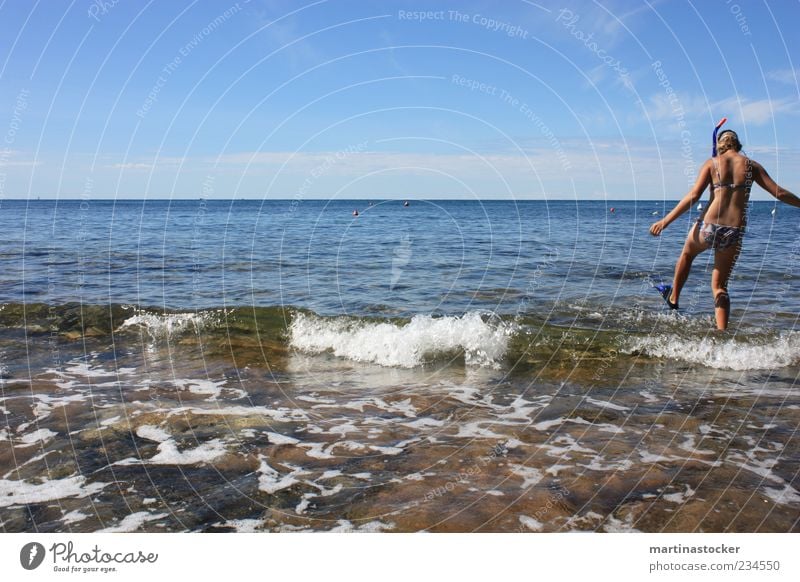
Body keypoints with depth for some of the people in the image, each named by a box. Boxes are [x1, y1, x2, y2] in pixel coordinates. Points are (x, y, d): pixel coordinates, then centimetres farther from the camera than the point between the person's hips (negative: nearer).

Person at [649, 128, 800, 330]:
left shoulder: (712, 163, 2)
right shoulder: (751, 165, 7)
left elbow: (693, 196, -7)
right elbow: (780, 193, 6)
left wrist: (666, 220, -5)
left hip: (709, 226, -1)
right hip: (735, 231, 2)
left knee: (687, 254, 33)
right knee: (719, 286, 14)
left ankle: (673, 297, 46)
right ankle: (722, 332, 4)